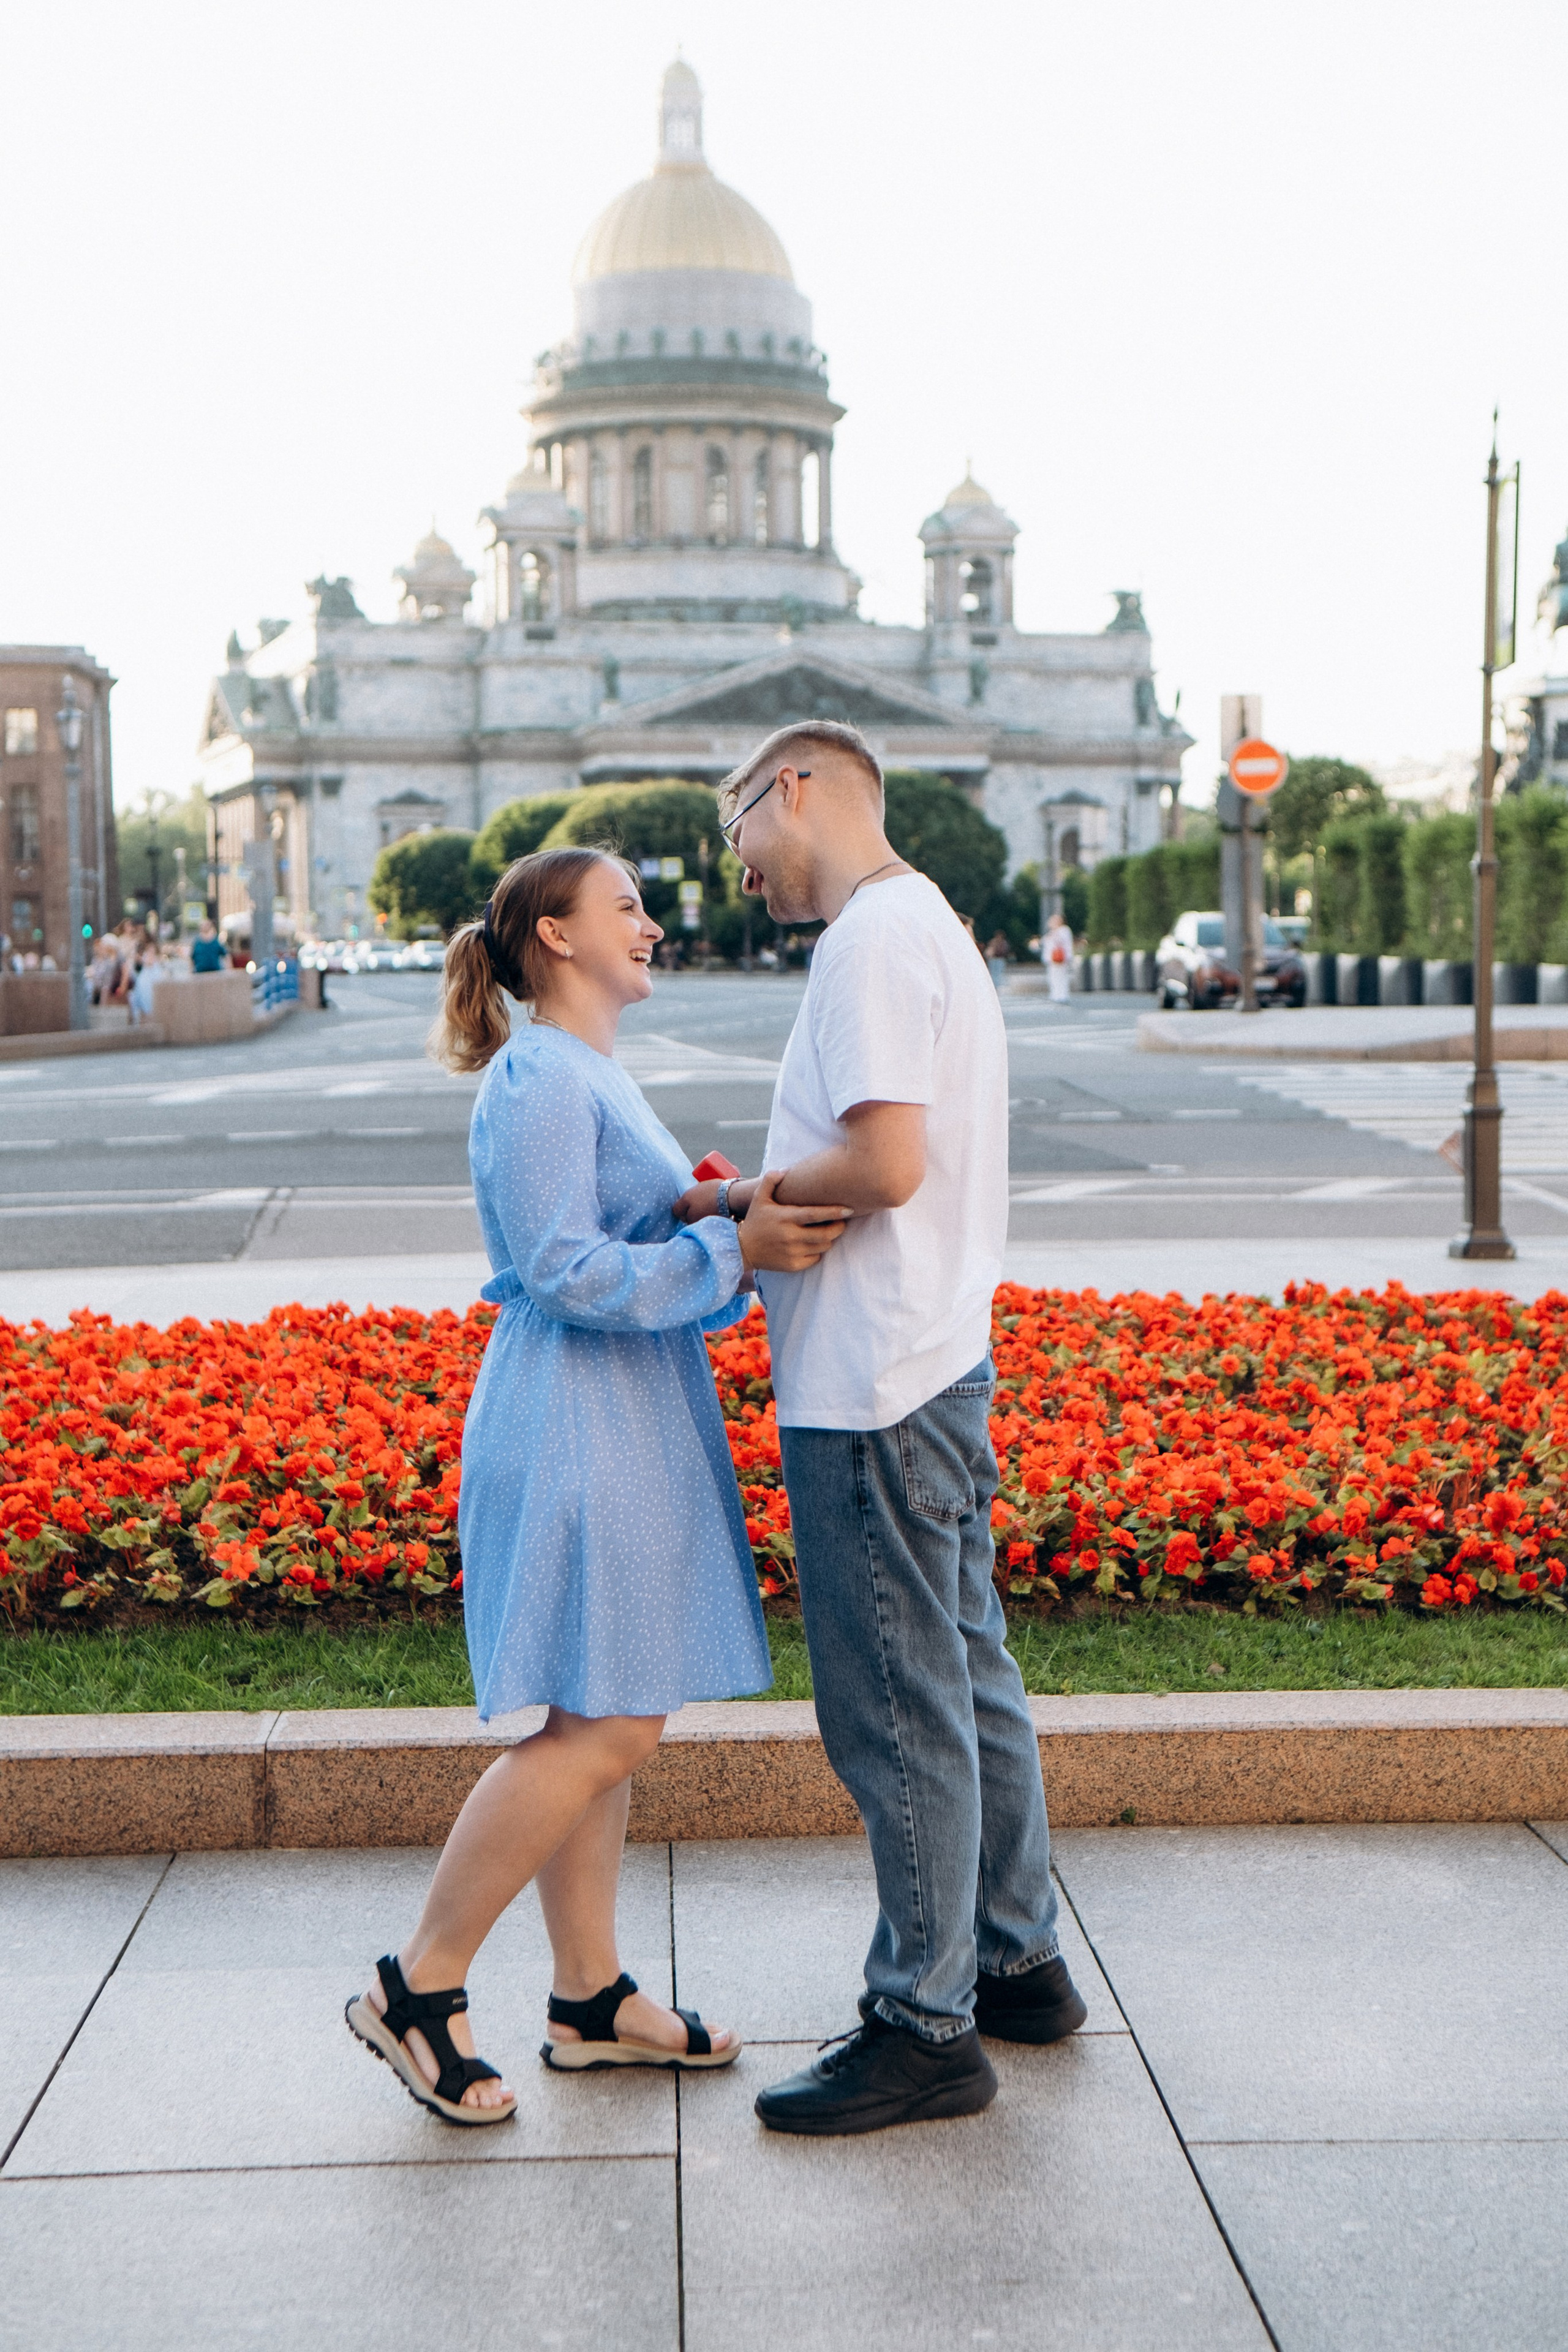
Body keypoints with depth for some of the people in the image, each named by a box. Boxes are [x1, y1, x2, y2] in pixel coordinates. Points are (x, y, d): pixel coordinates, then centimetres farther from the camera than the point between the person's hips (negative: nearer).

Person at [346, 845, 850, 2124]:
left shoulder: (593, 1074, 18)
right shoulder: (538, 1078, -13)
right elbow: (564, 1272, -21)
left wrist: (758, 1237, 9)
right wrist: (733, 1248, -21)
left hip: (628, 1430, 10)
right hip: (576, 1432, -10)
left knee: (598, 1727, 12)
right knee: (604, 1730, -9)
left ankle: (592, 1997, 21)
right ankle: (418, 1987, 3)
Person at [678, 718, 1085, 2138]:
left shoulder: (874, 939, -15)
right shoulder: (927, 928, 17)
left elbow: (885, 1165, -25)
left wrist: (756, 1189, -8)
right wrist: (757, 1205, 8)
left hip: (875, 1394, -10)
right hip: (939, 1366, 10)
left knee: (897, 1714, -1)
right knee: (969, 1681, 18)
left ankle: (927, 2027, 10)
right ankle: (1017, 1960, 30)